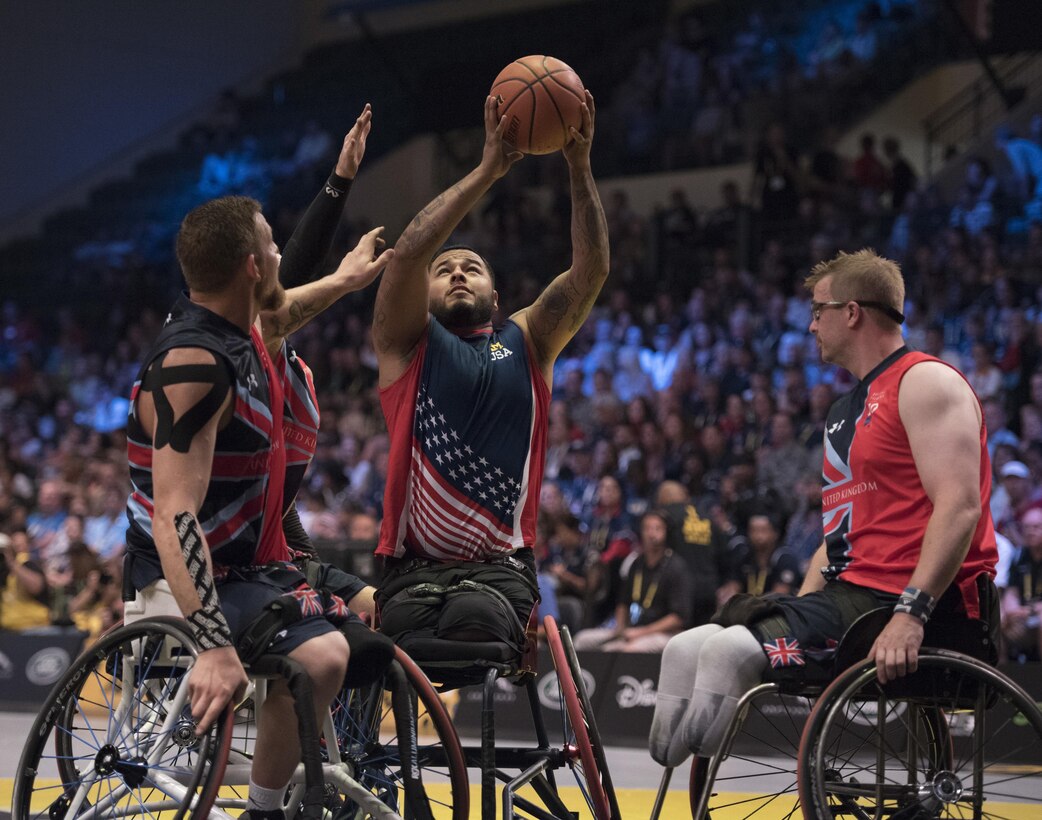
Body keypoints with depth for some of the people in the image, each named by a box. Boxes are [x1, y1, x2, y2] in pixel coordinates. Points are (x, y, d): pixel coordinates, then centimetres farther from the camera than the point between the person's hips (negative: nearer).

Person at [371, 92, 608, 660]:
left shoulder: (527, 343, 21)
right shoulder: (408, 344, 14)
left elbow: (591, 271, 7)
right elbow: (408, 252, -4)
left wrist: (580, 166, -4)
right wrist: (488, 170, -10)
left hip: (500, 570, 1)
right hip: (413, 569, 0)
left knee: (473, 619, -34)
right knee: (413, 647, -30)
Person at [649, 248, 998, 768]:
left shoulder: (926, 382, -7)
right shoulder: (847, 411, 26)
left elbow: (960, 506, -20)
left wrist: (911, 612, -30)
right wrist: (797, 609, 12)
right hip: (854, 592, 10)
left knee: (733, 648, -28)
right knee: (687, 650, -1)